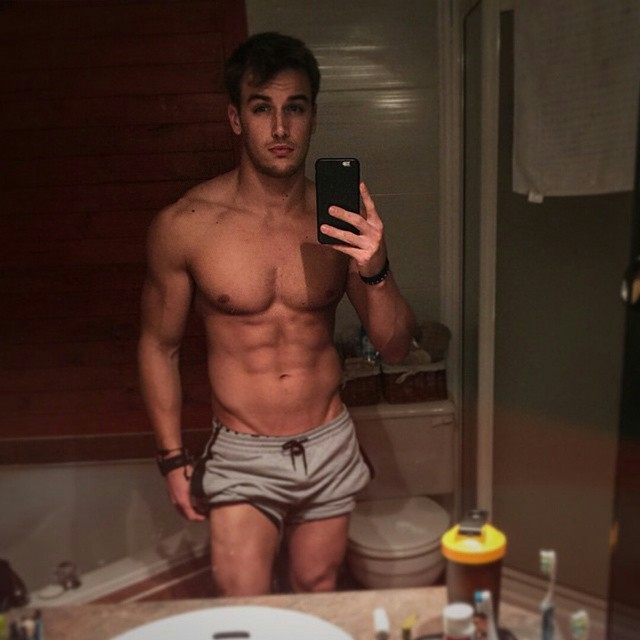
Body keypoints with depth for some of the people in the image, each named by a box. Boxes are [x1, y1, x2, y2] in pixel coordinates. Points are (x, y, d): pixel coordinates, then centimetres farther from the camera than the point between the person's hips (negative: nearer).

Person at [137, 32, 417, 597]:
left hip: (330, 445, 3)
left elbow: (395, 347, -4)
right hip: (241, 455, -2)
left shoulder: (341, 220, -6)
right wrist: (173, 458, -1)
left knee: (318, 596, 20)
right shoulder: (184, 226, -12)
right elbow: (159, 347, -1)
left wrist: (374, 270, -22)